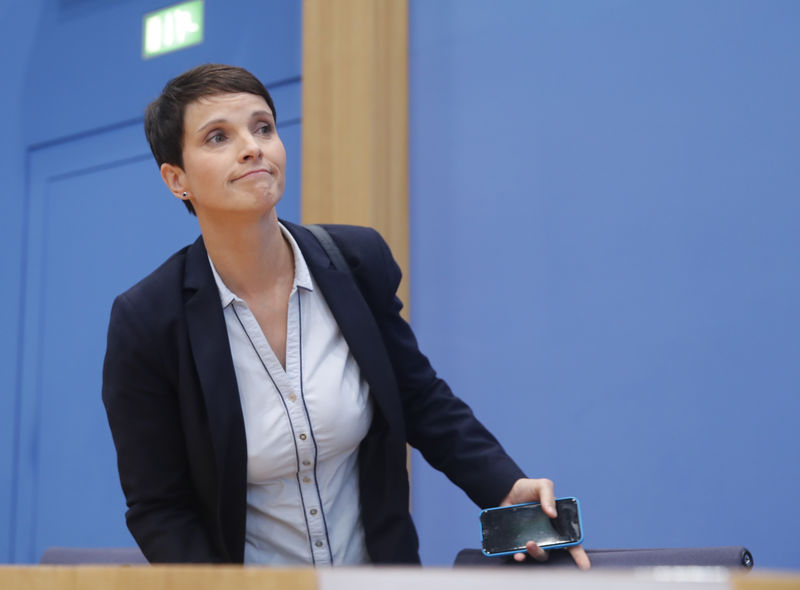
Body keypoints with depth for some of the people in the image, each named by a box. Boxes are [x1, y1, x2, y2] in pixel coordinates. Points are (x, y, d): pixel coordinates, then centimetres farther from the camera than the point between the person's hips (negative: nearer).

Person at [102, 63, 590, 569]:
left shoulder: (359, 262, -2)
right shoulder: (146, 322, -10)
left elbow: (421, 399, 10)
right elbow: (158, 510, -4)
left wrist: (508, 487, -4)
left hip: (377, 566, 1)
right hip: (244, 574, -1)